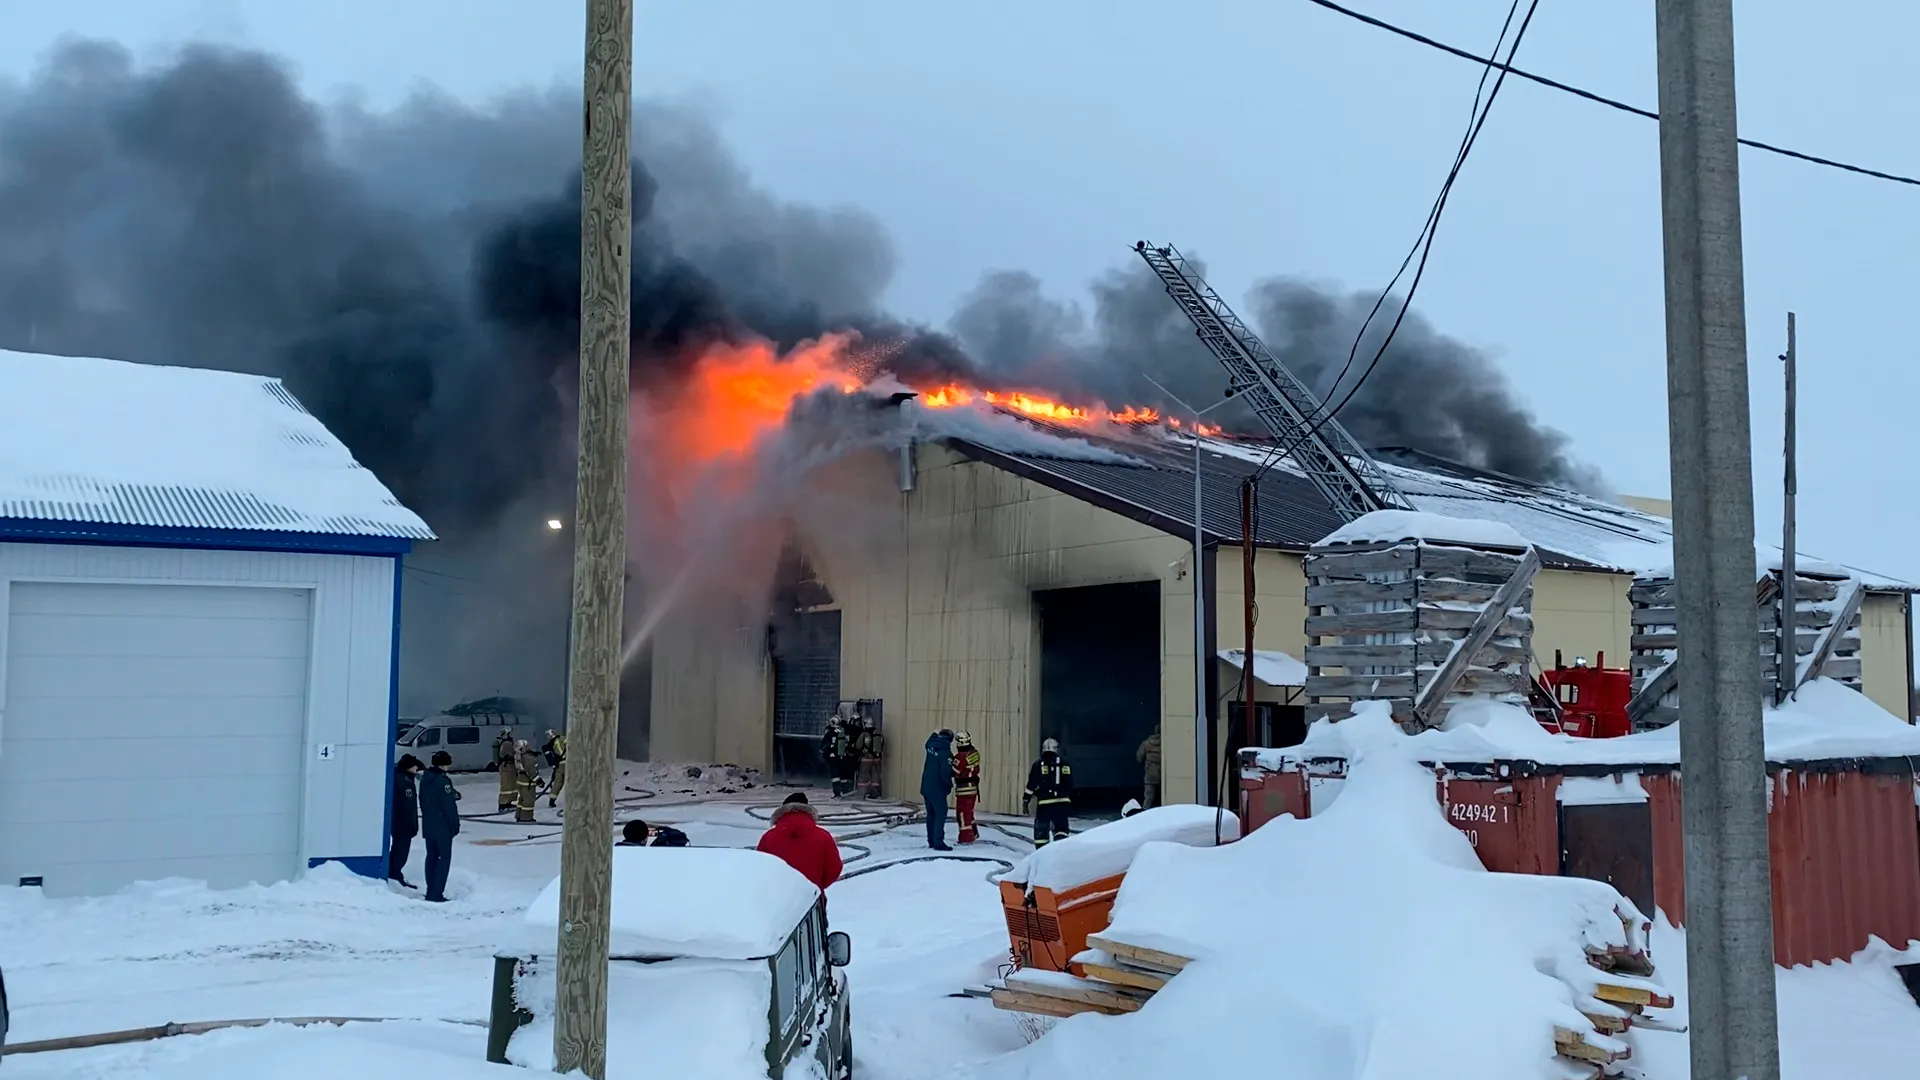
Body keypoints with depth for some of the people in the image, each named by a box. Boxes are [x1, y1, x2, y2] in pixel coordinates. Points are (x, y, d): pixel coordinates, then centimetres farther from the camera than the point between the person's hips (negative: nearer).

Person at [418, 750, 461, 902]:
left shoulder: (425, 778, 7)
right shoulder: (443, 780, -19)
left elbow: (422, 801, 16)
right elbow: (449, 805, -18)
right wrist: (455, 824, -9)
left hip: (428, 825, 8)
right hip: (443, 826, -8)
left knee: (431, 857, 14)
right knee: (444, 857, -3)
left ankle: (431, 891, 16)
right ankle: (436, 894, -7)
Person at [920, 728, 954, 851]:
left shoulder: (931, 745, 2)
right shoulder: (946, 753, -19)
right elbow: (945, 773, -24)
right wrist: (950, 784, -8)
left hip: (926, 787, 8)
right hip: (937, 789, -8)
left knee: (931, 814, 16)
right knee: (941, 814, -4)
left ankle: (931, 841, 23)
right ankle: (938, 843, -8)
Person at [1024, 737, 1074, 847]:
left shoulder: (1038, 765, 0)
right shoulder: (1065, 765, 10)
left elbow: (1031, 784, -4)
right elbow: (1070, 786, 13)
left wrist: (1025, 801, 3)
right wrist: (1070, 804, 24)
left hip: (1044, 803, -2)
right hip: (1062, 802, 2)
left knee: (1041, 829, 8)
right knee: (1061, 827, 9)